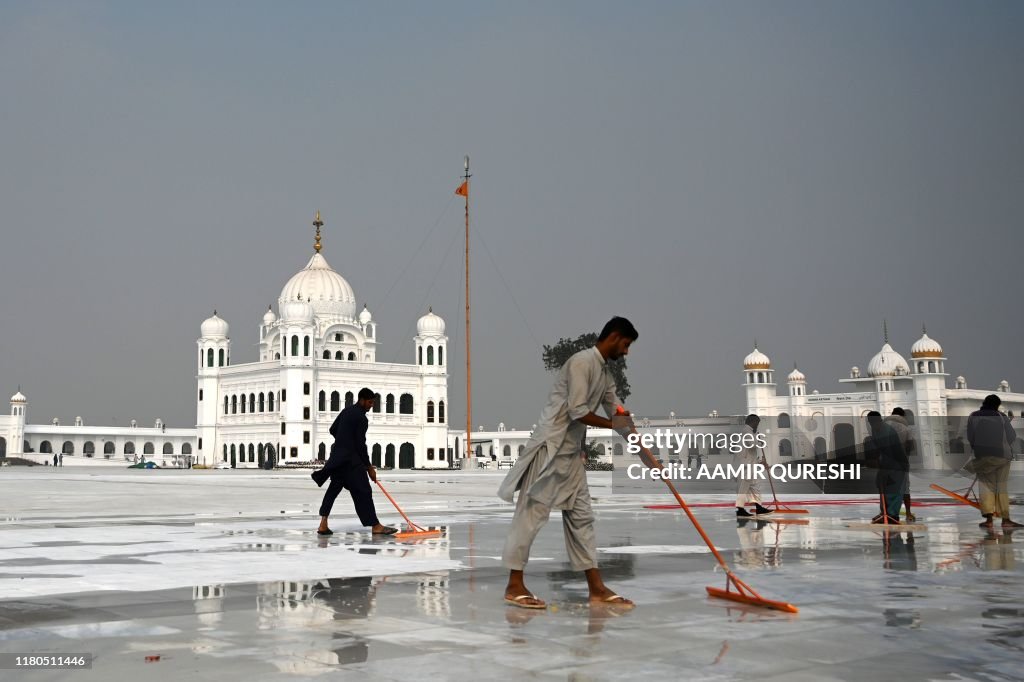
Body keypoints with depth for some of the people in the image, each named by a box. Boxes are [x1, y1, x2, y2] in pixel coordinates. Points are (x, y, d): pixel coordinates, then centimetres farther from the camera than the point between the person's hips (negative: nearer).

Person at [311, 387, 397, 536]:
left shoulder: (347, 411, 12)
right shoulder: (361, 418, -15)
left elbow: (333, 430, 20)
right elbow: (360, 445, -16)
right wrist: (369, 467, -9)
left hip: (338, 457, 9)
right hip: (351, 460, -9)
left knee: (334, 488, 11)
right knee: (363, 492, -6)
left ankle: (323, 525, 8)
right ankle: (375, 526, -3)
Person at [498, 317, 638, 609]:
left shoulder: (605, 373, 15)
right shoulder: (582, 362, -14)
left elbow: (614, 410, 14)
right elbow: (577, 411, -20)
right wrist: (614, 425, -11)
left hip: (571, 453, 10)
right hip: (549, 448, -10)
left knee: (581, 516, 9)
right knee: (532, 513, -5)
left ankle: (596, 587, 13)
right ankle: (514, 585, 1)